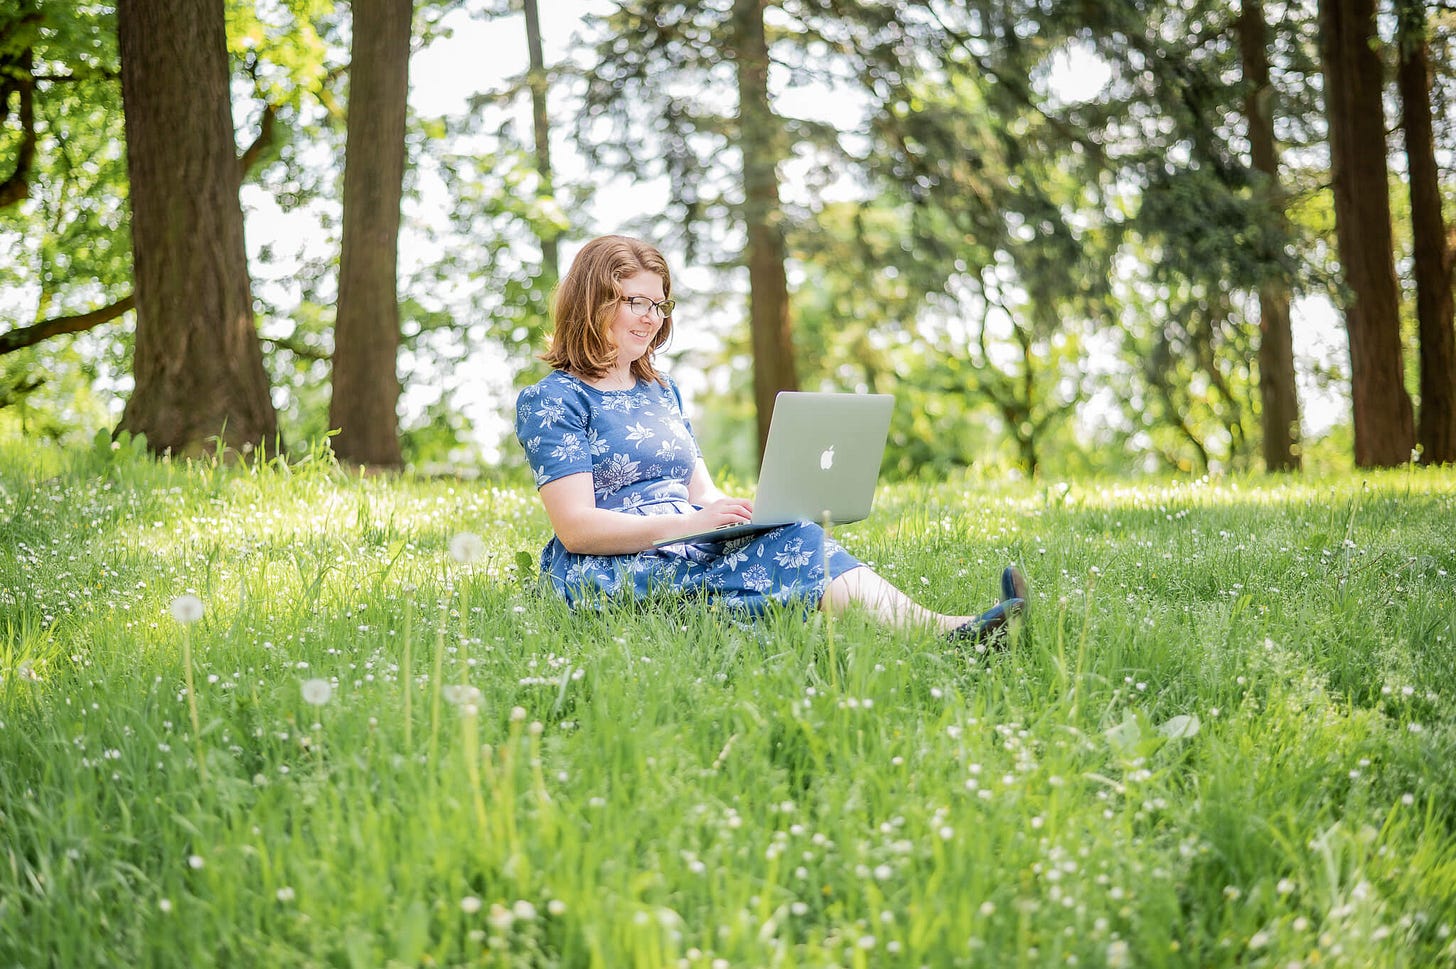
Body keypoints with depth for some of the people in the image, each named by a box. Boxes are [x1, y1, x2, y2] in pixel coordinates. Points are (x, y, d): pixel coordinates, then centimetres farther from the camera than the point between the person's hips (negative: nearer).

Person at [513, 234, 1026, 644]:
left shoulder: (661, 390, 24)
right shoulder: (551, 400, 0)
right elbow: (576, 528, -12)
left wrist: (760, 513, -4)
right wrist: (692, 523, -23)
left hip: (691, 552, 6)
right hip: (611, 574, -6)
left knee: (796, 535, -29)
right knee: (794, 546, -32)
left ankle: (945, 628, -52)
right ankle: (938, 633, -52)